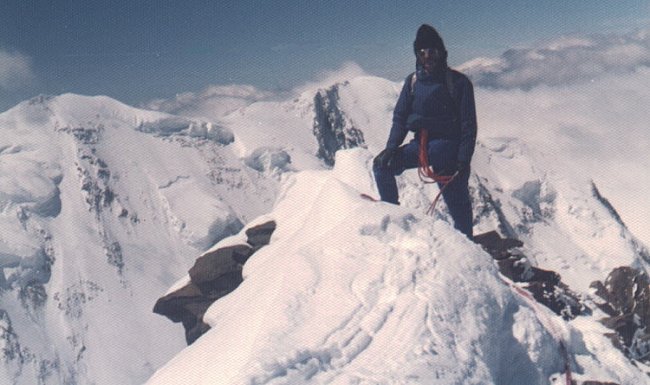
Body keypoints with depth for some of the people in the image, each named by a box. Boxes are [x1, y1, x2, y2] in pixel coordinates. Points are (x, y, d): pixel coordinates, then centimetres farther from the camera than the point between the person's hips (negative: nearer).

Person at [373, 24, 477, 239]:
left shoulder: (458, 82, -5)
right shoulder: (413, 81, 7)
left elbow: (468, 125, -6)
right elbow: (400, 117, 7)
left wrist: (463, 160, -15)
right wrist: (392, 146, -8)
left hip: (447, 146, -4)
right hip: (420, 144, 4)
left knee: (456, 202, -5)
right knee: (382, 164, -11)